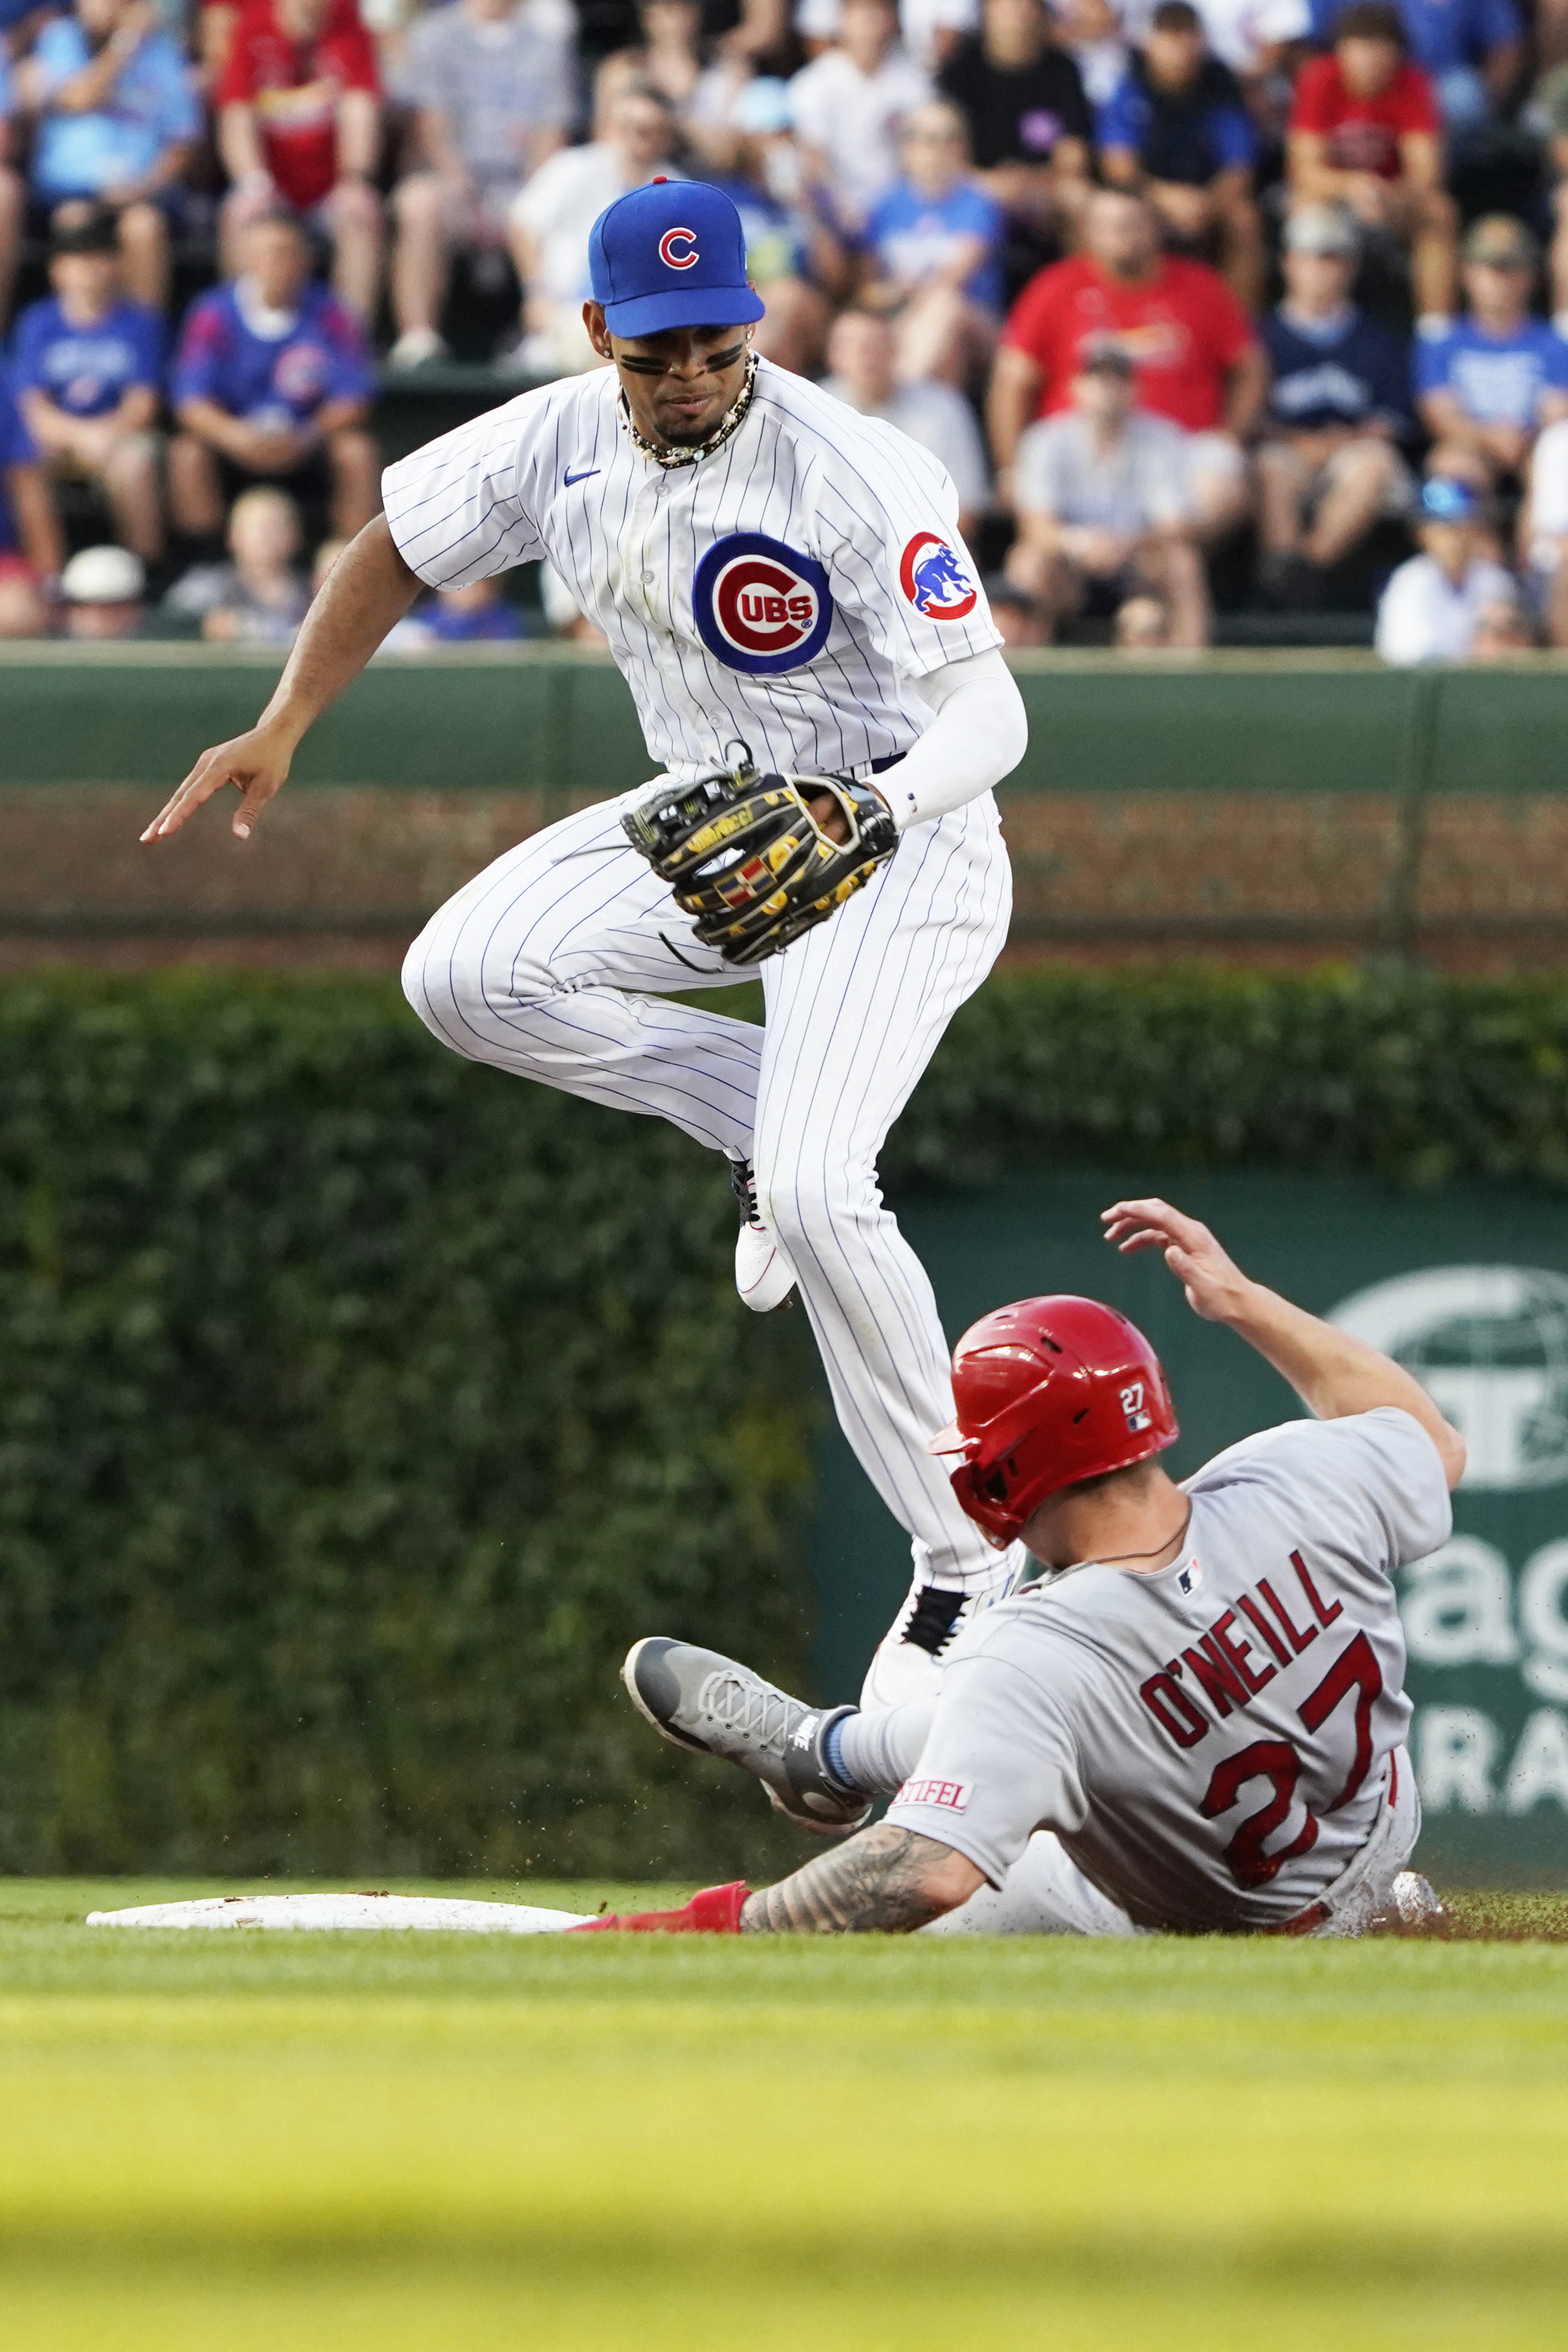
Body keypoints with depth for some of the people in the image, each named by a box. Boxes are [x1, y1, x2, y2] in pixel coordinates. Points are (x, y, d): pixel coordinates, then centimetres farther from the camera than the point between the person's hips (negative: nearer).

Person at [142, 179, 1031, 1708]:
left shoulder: (852, 476, -27)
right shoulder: (561, 444, -8)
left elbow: (989, 710, -32)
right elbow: (397, 548, 10)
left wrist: (874, 809, -51)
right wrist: (282, 729, 0)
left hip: (897, 837, -7)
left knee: (811, 1190, -24)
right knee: (466, 975, -12)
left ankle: (964, 1562, -11)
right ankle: (764, 1114, 6)